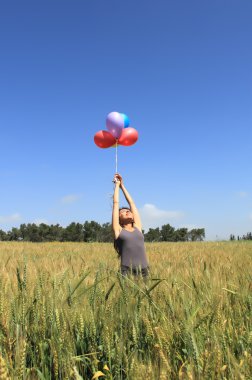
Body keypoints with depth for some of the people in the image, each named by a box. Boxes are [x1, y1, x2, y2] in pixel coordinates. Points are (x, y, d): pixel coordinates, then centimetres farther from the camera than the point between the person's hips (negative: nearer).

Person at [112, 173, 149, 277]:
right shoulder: (118, 230, 9)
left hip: (144, 271, 3)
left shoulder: (137, 228, 16)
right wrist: (117, 185, 26)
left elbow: (131, 203, 22)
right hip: (127, 272, -3)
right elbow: (116, 203, 14)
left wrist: (122, 185, 30)